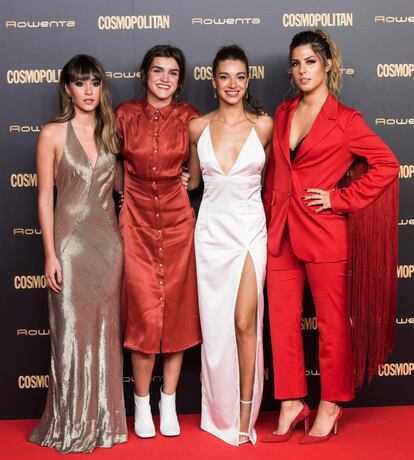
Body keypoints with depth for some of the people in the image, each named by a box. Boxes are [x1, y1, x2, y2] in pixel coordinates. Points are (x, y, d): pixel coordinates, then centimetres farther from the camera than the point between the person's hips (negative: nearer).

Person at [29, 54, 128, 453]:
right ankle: (72, 426, 15)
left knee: (106, 331, 9)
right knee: (72, 334, 1)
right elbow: (45, 198, -5)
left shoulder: (109, 132, 9)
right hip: (71, 241, -4)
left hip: (108, 240, 4)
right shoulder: (53, 134, -4)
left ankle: (104, 420, 23)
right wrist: (50, 254, -9)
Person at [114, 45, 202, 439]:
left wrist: (186, 180, -1)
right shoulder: (125, 114, 0)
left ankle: (169, 402, 20)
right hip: (137, 220, -1)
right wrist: (127, 191, 5)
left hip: (178, 219, 1)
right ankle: (142, 403, 15)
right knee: (144, 313, -3)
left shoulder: (188, 117, 1)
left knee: (177, 310, 5)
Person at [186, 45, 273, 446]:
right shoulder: (198, 127, 3)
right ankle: (221, 412, 20)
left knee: (244, 322, -6)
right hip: (211, 229, 2)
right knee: (215, 323, 5)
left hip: (250, 229, -1)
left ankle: (245, 414, 8)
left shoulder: (264, 125, 0)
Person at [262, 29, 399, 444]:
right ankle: (291, 404, 21)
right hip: (280, 233, 5)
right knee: (282, 320, 8)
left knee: (331, 322, 6)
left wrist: (341, 199, -10)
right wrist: (269, 217, 12)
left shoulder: (345, 120, -5)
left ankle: (330, 406, 22)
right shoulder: (283, 113, 11)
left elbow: (387, 165, -8)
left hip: (324, 234, -5)